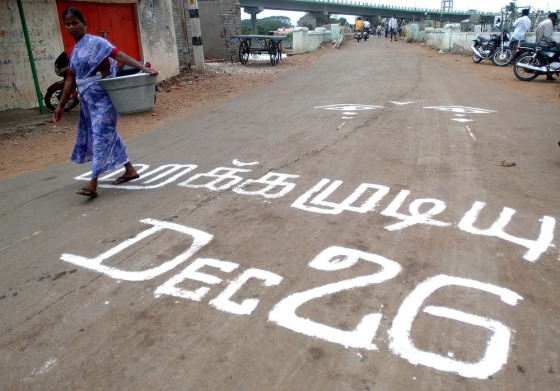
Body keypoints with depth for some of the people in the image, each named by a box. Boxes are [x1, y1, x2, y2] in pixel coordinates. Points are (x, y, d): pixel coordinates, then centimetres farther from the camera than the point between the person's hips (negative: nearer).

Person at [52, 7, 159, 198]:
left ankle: (93, 184, -9)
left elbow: (119, 55, -20)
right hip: (87, 101, 8)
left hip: (102, 99, -8)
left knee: (101, 137, -8)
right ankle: (130, 170, 25)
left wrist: (143, 68, -34)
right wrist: (61, 105, 18)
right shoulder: (74, 50, 15)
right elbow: (71, 79, 18)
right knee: (108, 135, 13)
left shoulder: (96, 42, -7)